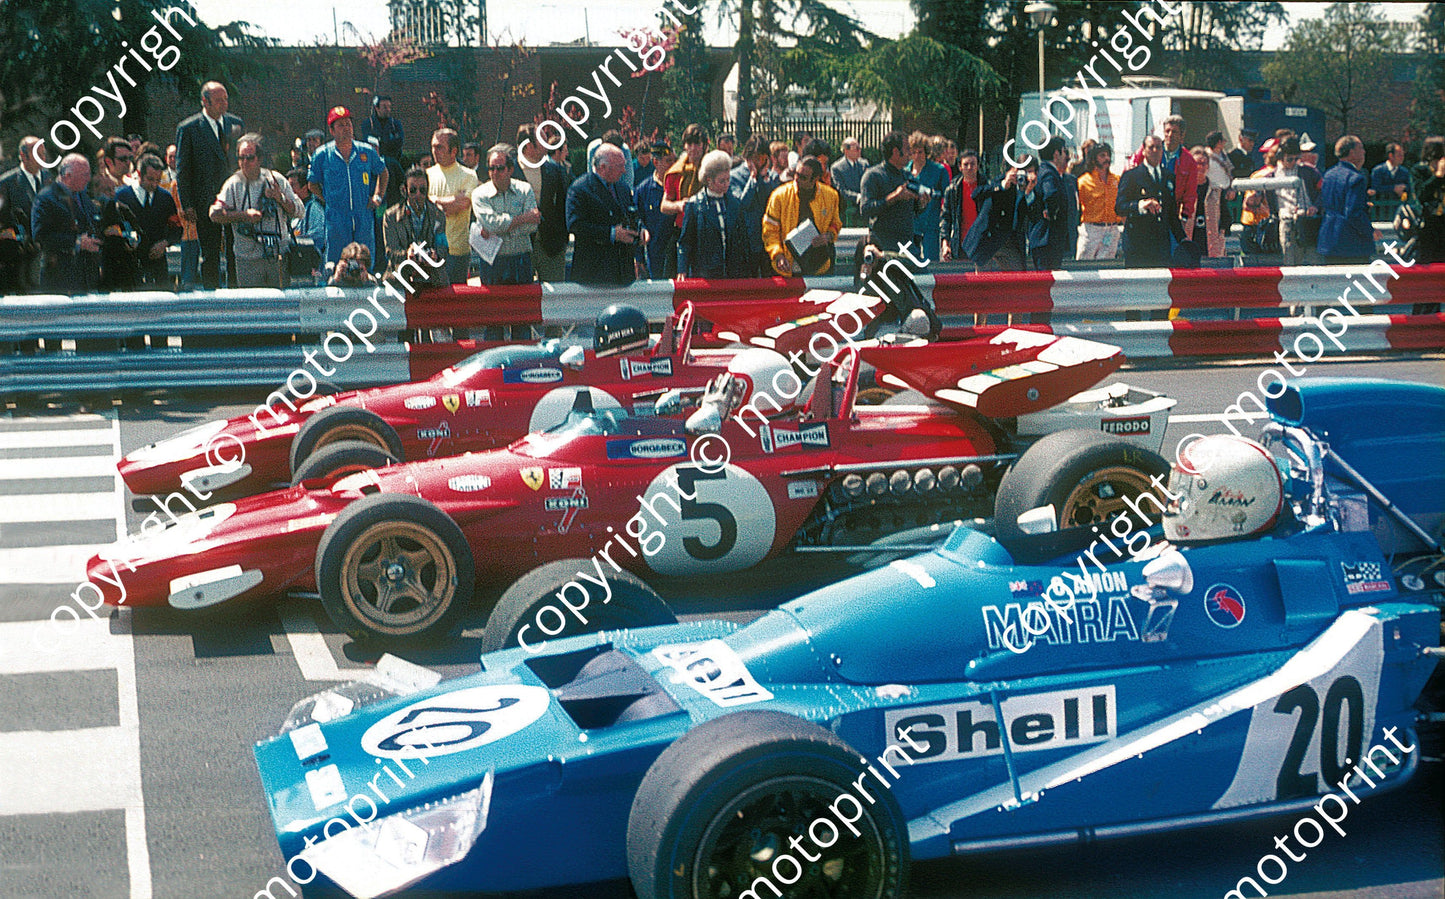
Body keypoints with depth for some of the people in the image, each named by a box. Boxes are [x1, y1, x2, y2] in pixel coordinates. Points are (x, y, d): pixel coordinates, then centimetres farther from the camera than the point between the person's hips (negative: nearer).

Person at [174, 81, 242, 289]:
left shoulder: (235, 123, 10)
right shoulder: (188, 128, -3)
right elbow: (182, 170, -2)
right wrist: (187, 206, -8)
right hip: (205, 201, -3)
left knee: (236, 254, 4)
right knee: (210, 256, 3)